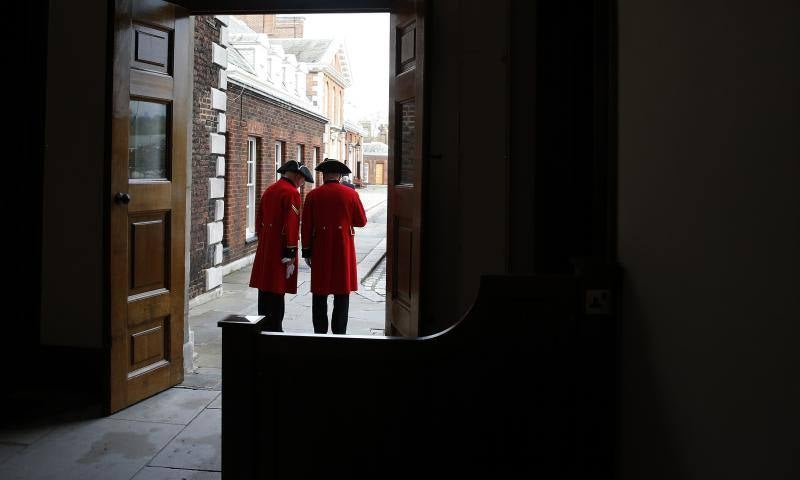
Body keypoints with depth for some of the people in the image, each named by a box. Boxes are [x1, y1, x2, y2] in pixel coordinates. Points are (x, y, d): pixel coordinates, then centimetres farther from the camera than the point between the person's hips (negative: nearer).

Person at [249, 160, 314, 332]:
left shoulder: (269, 190, 13)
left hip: (264, 250, 9)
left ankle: (264, 329, 23)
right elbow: (291, 226, -19)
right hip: (280, 252, -8)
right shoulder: (292, 193, -13)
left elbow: (259, 220, 18)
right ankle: (274, 330, 1)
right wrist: (291, 256, -17)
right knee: (277, 292, -4)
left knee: (265, 290, 14)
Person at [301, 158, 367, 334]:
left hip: (320, 250, 1)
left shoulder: (313, 195, -2)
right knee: (342, 293, 7)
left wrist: (307, 252, 5)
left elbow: (306, 227, -2)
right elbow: (361, 221, 4)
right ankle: (339, 332, 9)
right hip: (344, 250, 0)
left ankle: (320, 332, 14)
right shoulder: (351, 194, -3)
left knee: (320, 294, 9)